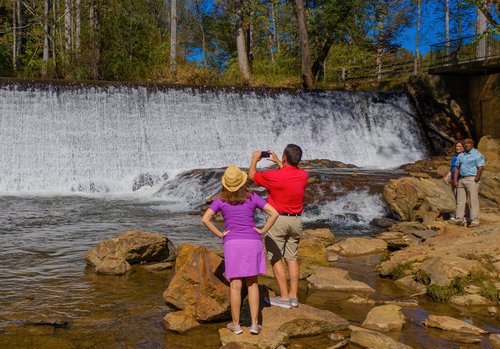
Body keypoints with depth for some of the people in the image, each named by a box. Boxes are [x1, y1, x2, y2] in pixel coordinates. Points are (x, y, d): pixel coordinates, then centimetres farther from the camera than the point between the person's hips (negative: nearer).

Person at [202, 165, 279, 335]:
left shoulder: (220, 200, -1)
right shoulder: (252, 197, 0)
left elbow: (205, 219, -10)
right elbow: (274, 213, -7)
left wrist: (220, 234, -3)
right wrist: (262, 231, -1)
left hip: (232, 243, -1)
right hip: (253, 242, 1)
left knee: (235, 285, 5)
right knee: (252, 284, 8)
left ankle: (236, 324, 11)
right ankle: (254, 324, 7)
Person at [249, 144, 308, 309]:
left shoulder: (274, 176, -17)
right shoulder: (303, 175, -1)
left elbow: (252, 175, 1)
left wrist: (255, 159, 19)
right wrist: (277, 161, 32)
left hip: (278, 219, -6)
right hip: (296, 220, 6)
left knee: (276, 258, 1)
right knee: (292, 258, 12)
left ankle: (284, 297, -1)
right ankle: (293, 295, 14)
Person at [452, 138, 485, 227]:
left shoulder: (477, 155, -4)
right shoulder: (460, 156, 16)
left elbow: (481, 168, -12)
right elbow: (457, 168, 14)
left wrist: (475, 181, -16)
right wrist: (455, 180, 4)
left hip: (472, 179, -7)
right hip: (461, 180, 7)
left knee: (473, 200, -6)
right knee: (460, 200, 6)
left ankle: (475, 221, -4)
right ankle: (459, 219, 10)